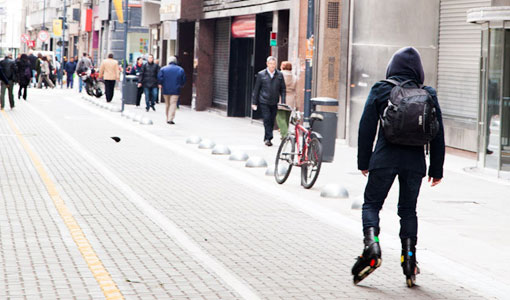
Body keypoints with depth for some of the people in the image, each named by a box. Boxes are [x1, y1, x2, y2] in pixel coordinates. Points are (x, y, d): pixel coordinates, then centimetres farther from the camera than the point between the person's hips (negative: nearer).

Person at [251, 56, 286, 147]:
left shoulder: (279, 75, 7)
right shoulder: (261, 74, 1)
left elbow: (283, 89, 9)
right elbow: (256, 89, 5)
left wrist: (283, 102, -1)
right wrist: (254, 102, 2)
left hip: (274, 103, 2)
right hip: (264, 102, -2)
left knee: (272, 121, 6)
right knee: (267, 119, -12)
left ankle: (267, 139, 19)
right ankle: (268, 138, -10)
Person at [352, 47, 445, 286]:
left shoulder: (380, 90, 1)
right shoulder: (428, 95, 6)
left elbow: (367, 128, 0)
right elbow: (438, 135, 7)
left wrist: (363, 161, 7)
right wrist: (436, 169, 13)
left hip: (385, 159, -2)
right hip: (415, 161, 2)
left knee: (371, 204, 8)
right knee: (408, 209, 13)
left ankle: (371, 245, -15)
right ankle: (409, 258, 8)